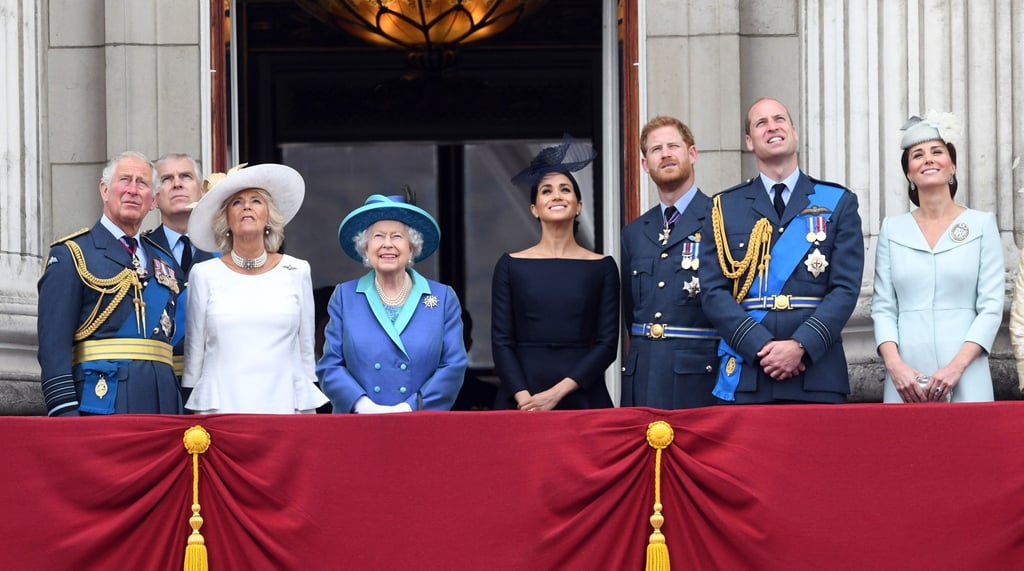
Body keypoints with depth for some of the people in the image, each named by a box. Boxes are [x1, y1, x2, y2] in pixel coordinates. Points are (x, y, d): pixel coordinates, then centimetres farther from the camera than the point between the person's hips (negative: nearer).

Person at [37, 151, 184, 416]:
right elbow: (54, 341, -7)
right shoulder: (71, 255, 1)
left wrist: (185, 412, 11)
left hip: (162, 403, 6)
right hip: (102, 401, -6)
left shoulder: (165, 263, 20)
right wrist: (64, 411, -17)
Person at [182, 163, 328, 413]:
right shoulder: (204, 275, 6)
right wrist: (195, 410, 9)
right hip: (220, 406, -1)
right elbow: (193, 351, 10)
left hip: (283, 406, 1)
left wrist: (308, 412, 9)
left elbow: (306, 350, 11)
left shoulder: (297, 272, 8)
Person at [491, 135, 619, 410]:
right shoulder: (510, 265, 6)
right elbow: (501, 343, 2)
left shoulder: (602, 267, 5)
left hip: (583, 397, 0)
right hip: (521, 402, 0)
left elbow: (607, 343, 0)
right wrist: (524, 398, -13)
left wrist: (557, 393, -11)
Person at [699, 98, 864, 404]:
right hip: (745, 378, 0)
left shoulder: (838, 203, 10)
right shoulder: (724, 207, 11)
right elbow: (714, 292, 3)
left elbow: (846, 288, 1)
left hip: (817, 376, 0)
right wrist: (761, 346, -11)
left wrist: (800, 346, -13)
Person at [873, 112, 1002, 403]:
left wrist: (957, 366, -12)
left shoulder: (982, 224, 5)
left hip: (965, 379, -1)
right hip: (906, 379, 1)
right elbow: (883, 307, 7)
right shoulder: (892, 229, 11)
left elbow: (991, 307, 0)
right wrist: (895, 364, -10)